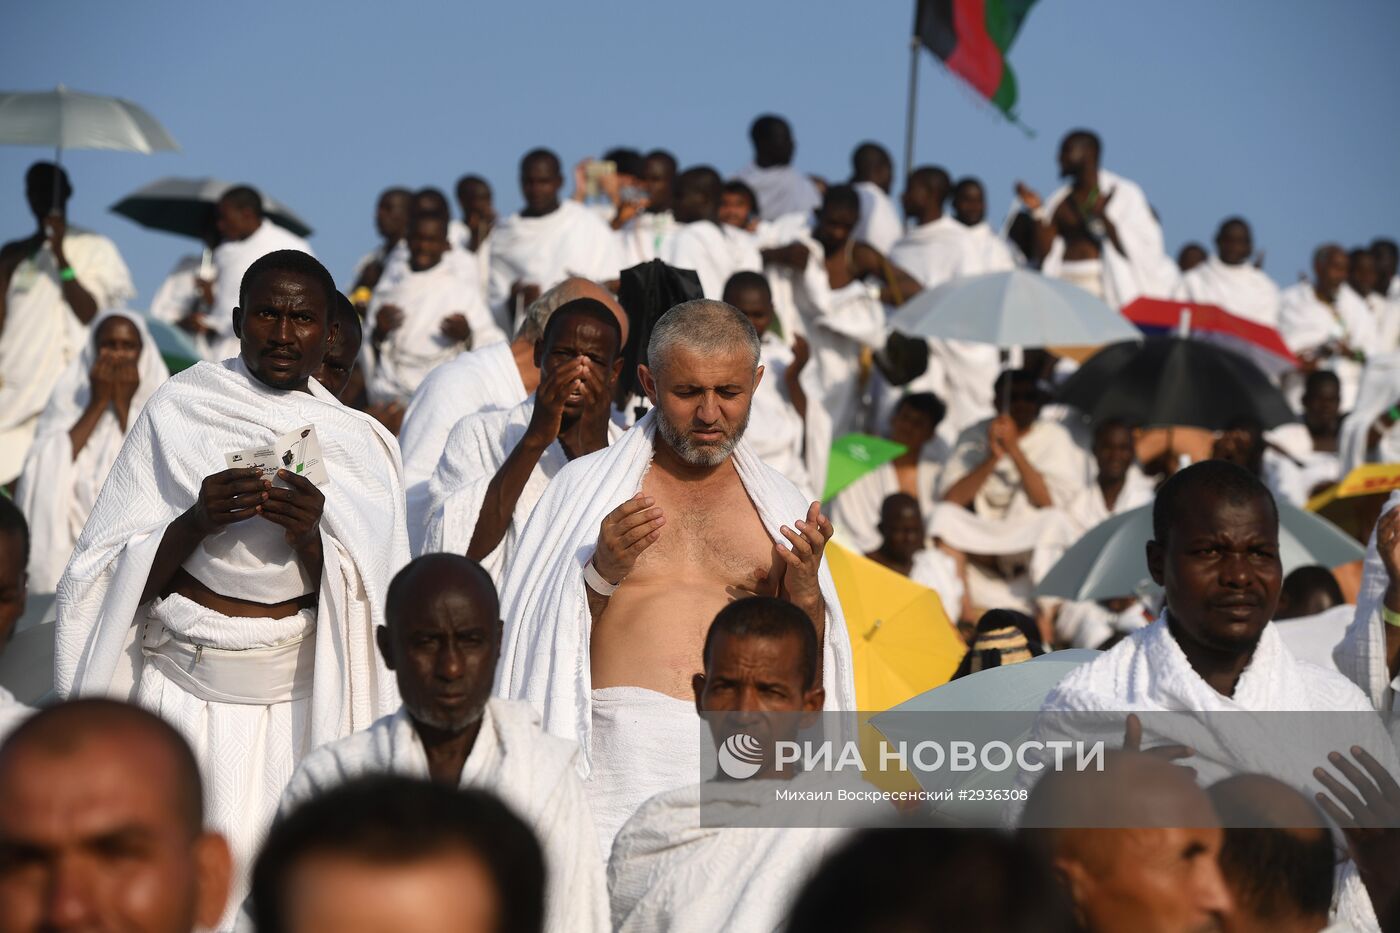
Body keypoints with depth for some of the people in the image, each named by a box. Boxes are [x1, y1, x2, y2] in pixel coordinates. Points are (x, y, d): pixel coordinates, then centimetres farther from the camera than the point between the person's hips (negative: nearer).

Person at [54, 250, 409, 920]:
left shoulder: (359, 445, 5)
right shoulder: (177, 410, 2)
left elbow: (365, 607, 0)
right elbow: (116, 578, 0)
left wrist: (310, 538, -17)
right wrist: (196, 522, -17)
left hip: (298, 707, 1)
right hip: (184, 686, -1)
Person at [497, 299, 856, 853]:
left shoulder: (780, 506, 17)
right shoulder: (586, 485, 11)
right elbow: (543, 645, 5)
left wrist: (806, 595, -1)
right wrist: (601, 574, -9)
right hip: (621, 760, -2)